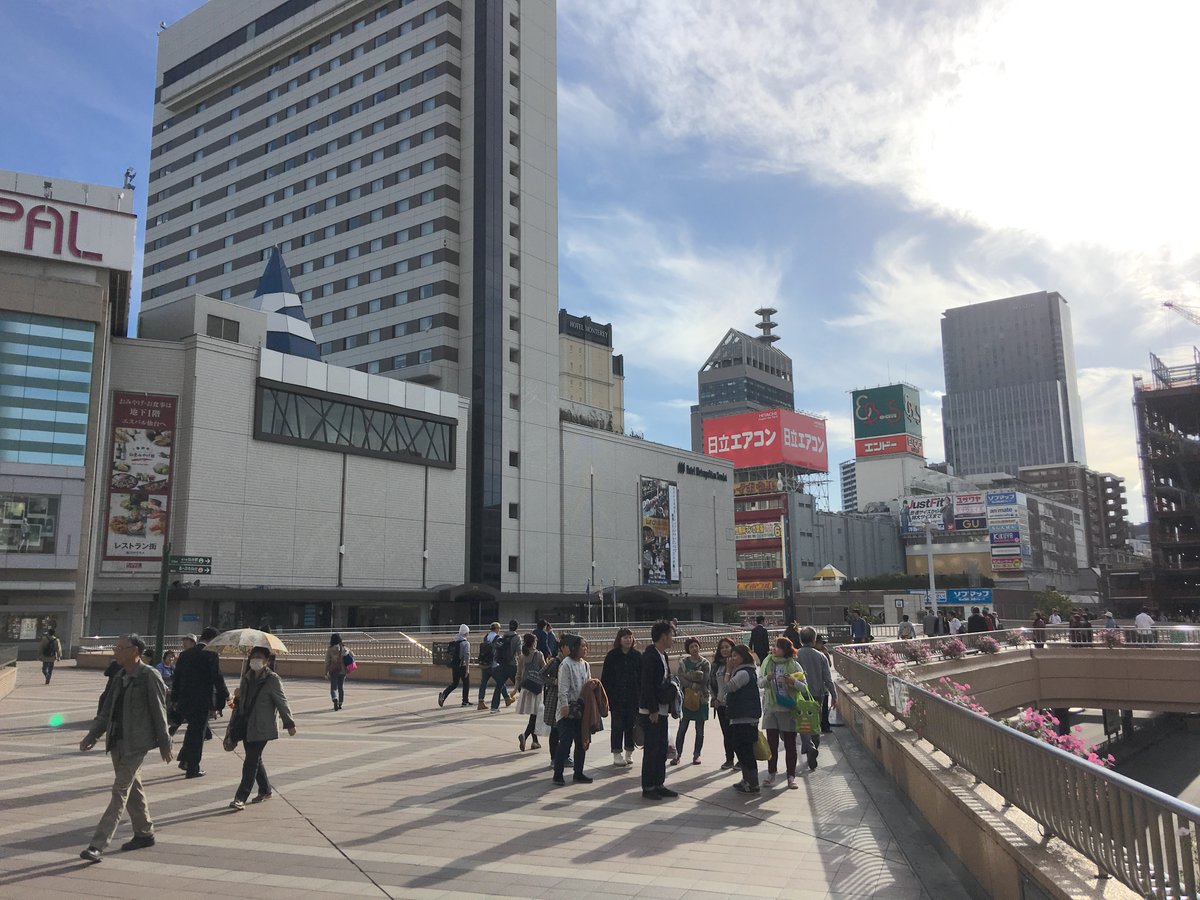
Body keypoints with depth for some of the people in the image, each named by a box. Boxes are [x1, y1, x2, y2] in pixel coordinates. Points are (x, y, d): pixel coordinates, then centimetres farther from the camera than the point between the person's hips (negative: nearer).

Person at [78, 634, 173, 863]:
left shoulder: (149, 677, -12)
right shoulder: (118, 677, 10)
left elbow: (159, 712, -9)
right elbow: (106, 711, 15)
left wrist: (165, 744, -6)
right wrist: (92, 736, 4)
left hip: (136, 743, -8)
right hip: (117, 741, 8)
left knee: (120, 791, -9)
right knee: (132, 789, 16)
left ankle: (98, 845, -9)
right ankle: (144, 833, 29)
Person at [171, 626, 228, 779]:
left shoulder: (184, 654, 8)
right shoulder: (210, 654, -12)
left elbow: (176, 679, 12)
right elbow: (218, 678, -12)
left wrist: (175, 700, 20)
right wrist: (225, 695, 2)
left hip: (185, 701, 6)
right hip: (202, 701, -6)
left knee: (193, 729, 24)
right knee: (198, 733, 4)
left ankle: (184, 760, 21)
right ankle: (193, 769, 10)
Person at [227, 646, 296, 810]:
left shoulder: (272, 679, -8)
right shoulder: (247, 677, 9)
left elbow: (282, 702, -5)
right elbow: (240, 701, 16)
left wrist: (289, 723, -3)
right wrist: (233, 723, 17)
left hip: (261, 728, -7)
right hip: (246, 726, 7)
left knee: (251, 761, -9)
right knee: (255, 760, 14)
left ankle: (241, 797, -5)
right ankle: (266, 790, 30)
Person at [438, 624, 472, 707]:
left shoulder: (454, 642, 9)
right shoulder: (466, 643, -12)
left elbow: (451, 655, 15)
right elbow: (467, 656, -18)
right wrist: (467, 668, -17)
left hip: (454, 665, 6)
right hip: (462, 666, -6)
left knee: (454, 683, 14)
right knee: (466, 683, 9)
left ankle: (443, 694, -6)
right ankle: (465, 701, 13)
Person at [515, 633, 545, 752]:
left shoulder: (521, 656, 3)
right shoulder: (539, 655, -8)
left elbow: (519, 673, 7)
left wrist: (518, 687, 15)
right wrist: (546, 684, 6)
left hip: (525, 687, 5)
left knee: (533, 715, 14)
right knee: (535, 715, -3)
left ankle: (535, 741, 17)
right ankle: (525, 735, -23)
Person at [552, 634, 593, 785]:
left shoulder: (585, 665, 11)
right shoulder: (566, 664, -12)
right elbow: (563, 688, -15)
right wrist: (564, 706, -19)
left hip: (581, 709, 7)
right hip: (568, 710, -7)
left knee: (581, 742, 11)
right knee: (565, 742, -7)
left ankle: (578, 773, 22)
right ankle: (558, 774, 3)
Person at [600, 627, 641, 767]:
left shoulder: (637, 655, 3)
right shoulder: (612, 656, -3)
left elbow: (642, 676, 4)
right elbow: (605, 677, -3)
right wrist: (606, 696, -9)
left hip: (633, 696, 2)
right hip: (616, 697, -2)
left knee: (631, 724, 8)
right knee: (617, 725, 2)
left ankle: (629, 753, 20)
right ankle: (617, 754, 10)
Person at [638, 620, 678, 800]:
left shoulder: (663, 656, 14)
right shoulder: (650, 656, -16)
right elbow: (647, 684, -21)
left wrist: (667, 706, 14)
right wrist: (652, 710, -21)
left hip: (661, 709, 9)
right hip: (651, 711, -9)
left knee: (661, 748, 13)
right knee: (651, 749, -3)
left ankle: (659, 784, 22)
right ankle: (648, 788, 5)